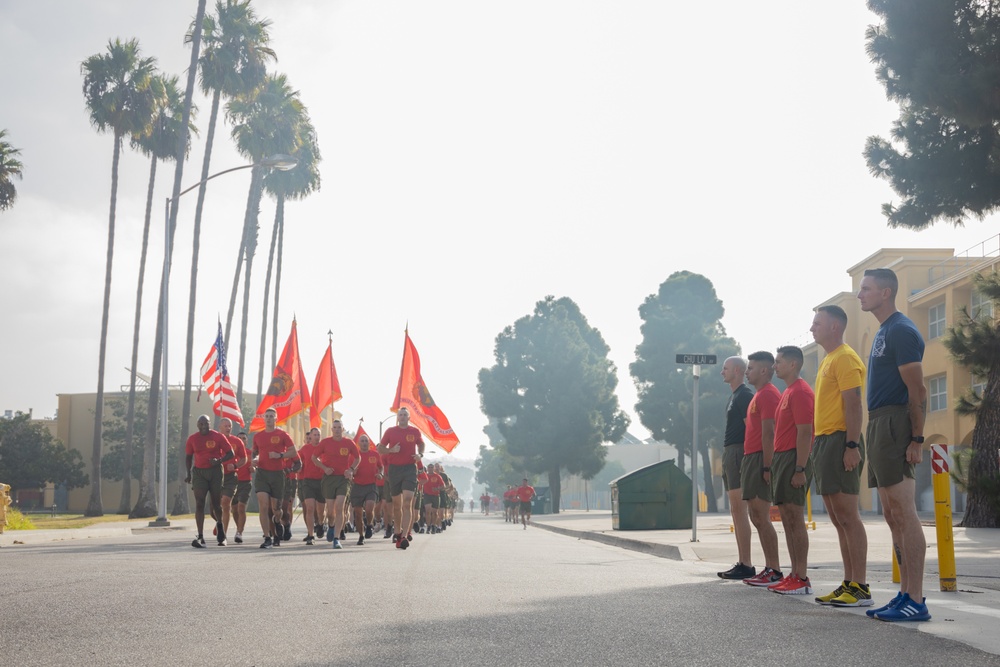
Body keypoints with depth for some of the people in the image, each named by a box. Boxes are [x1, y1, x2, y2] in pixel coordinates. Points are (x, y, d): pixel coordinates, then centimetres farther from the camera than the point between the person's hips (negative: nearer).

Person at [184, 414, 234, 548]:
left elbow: (230, 453, -1)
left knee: (216, 503, 6)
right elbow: (188, 457, 14)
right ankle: (200, 537, -15)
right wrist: (189, 474, 4)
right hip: (199, 472, 1)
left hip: (215, 471, -1)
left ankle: (220, 524, 39)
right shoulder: (192, 439, 3)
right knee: (199, 504, -10)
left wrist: (219, 461, -18)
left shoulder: (218, 436, -3)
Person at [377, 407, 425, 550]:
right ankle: (398, 532, 30)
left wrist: (420, 454, 2)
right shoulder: (390, 431, 4)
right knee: (396, 503, 11)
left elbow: (421, 444, 22)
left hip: (410, 468, -2)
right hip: (394, 469, 2)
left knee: (407, 503, -14)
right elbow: (380, 448, 8)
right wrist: (391, 450, -12)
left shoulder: (415, 432, 4)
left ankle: (404, 536, -21)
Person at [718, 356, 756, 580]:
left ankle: (746, 565, -12)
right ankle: (742, 562, 12)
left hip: (738, 453, -10)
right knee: (736, 511, 9)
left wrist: (747, 459, -23)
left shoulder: (744, 395, -10)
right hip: (729, 453, 10)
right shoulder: (734, 396, 20)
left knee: (739, 510, -12)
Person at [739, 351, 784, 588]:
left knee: (761, 517, -11)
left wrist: (767, 466, -23)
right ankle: (769, 568, 14)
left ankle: (774, 571, -9)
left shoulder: (767, 395, -12)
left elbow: (768, 433, -19)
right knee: (757, 517, 11)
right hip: (751, 459, 11)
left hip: (760, 459, -11)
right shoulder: (759, 395, 20)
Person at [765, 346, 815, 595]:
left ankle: (802, 579, -9)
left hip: (794, 460, -10)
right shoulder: (787, 393, 20)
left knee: (794, 517, -10)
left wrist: (799, 469, -23)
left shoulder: (800, 392, -11)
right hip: (781, 458, 10)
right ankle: (794, 574, 15)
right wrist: (770, 466, 18)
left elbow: (804, 432, -18)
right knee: (787, 518, 10)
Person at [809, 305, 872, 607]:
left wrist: (852, 445, -24)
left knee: (847, 516, -10)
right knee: (838, 519, 11)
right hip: (824, 442, 10)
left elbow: (853, 403, -18)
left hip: (840, 441, -10)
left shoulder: (845, 358, -10)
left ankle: (860, 587, -9)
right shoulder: (828, 360, 21)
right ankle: (849, 584, 16)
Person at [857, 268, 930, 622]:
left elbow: (917, 390, -16)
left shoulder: (901, 330, -11)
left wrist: (917, 439, -19)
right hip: (878, 426, 10)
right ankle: (906, 594, 15)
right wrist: (873, 434, 18)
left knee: (903, 514, -10)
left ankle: (915, 602, -9)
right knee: (893, 516, 11)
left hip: (894, 426, -10)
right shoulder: (883, 332, 20)